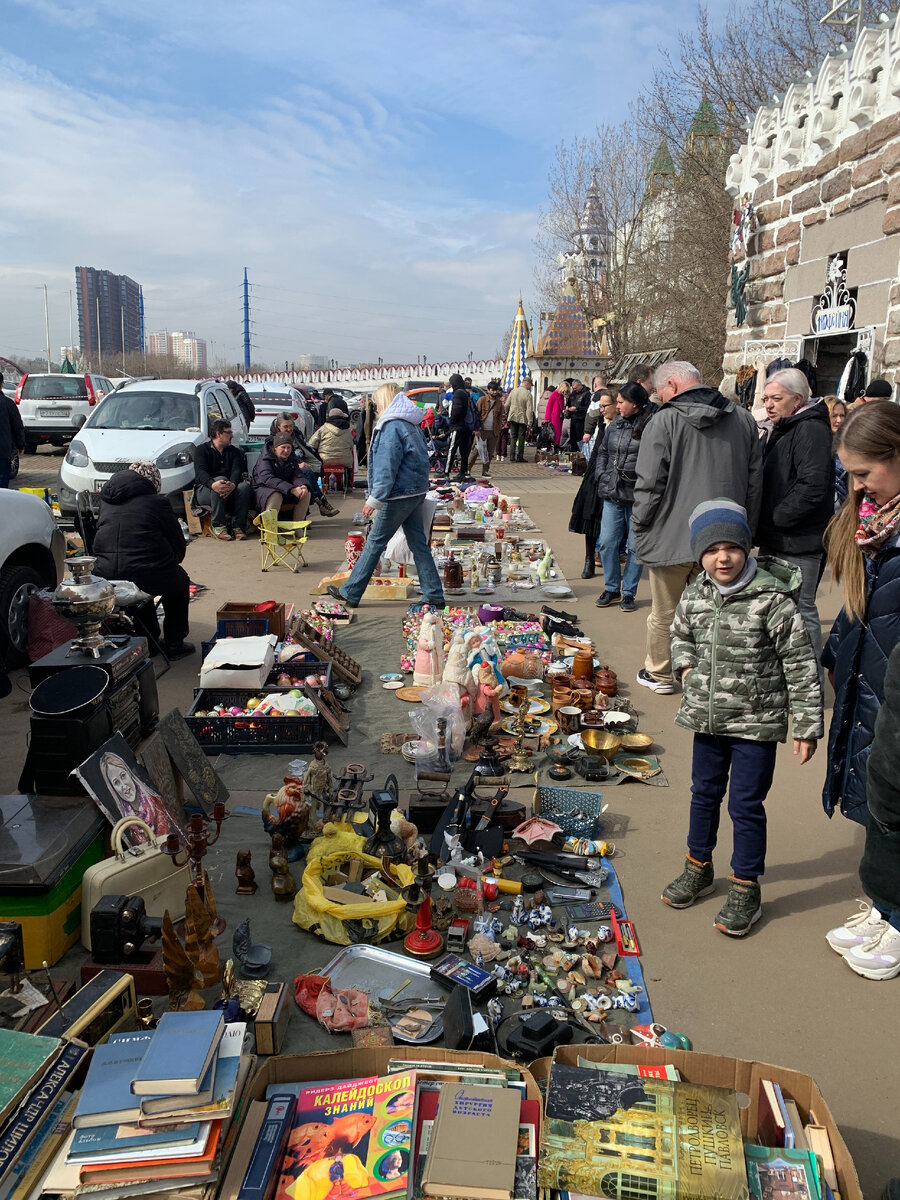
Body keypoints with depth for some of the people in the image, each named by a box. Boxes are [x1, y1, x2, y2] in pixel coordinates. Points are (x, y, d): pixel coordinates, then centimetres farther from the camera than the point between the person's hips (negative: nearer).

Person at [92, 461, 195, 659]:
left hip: (105, 580, 5)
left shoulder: (106, 501, 16)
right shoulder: (157, 502, 1)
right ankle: (174, 645, 24)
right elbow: (179, 546, 5)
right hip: (150, 578, -5)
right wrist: (171, 562, 26)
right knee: (180, 582, 27)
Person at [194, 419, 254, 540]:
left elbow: (237, 471, -5)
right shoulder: (202, 450, 3)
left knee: (244, 486, -28)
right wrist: (212, 484, -39)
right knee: (220, 479, -35)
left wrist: (232, 484, -31)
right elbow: (200, 472, -15)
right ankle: (218, 526, -34)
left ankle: (238, 526, -25)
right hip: (204, 490, -3)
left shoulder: (234, 451, 14)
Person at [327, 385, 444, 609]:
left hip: (399, 495, -9)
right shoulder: (411, 425, 15)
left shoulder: (392, 427, -14)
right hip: (416, 492, 9)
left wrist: (374, 499, -19)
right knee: (418, 543, 10)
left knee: (375, 542, -1)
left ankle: (350, 593, 7)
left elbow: (386, 468, -21)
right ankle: (434, 596, 11)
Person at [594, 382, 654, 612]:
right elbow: (603, 453, 21)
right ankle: (611, 588, 22)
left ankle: (628, 593, 18)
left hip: (638, 497, -5)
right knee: (607, 543, 6)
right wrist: (602, 477, 9)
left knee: (635, 547, 5)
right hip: (612, 496, 6)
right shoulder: (614, 425, 10)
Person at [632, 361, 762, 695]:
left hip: (672, 537, -4)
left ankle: (659, 674, 28)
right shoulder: (743, 419, 5)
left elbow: (649, 485, -13)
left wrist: (640, 530, 0)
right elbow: (754, 482, 10)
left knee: (664, 614, 13)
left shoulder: (664, 421, -12)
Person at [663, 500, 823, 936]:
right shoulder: (693, 596, -3)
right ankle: (699, 869, 40)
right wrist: (687, 668, 0)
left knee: (746, 806, 4)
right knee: (704, 794, 20)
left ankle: (746, 889, 23)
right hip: (708, 718, 5)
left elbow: (801, 665, -14)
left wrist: (806, 725, -13)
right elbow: (680, 636, 19)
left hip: (756, 723, -5)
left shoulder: (772, 601, -19)